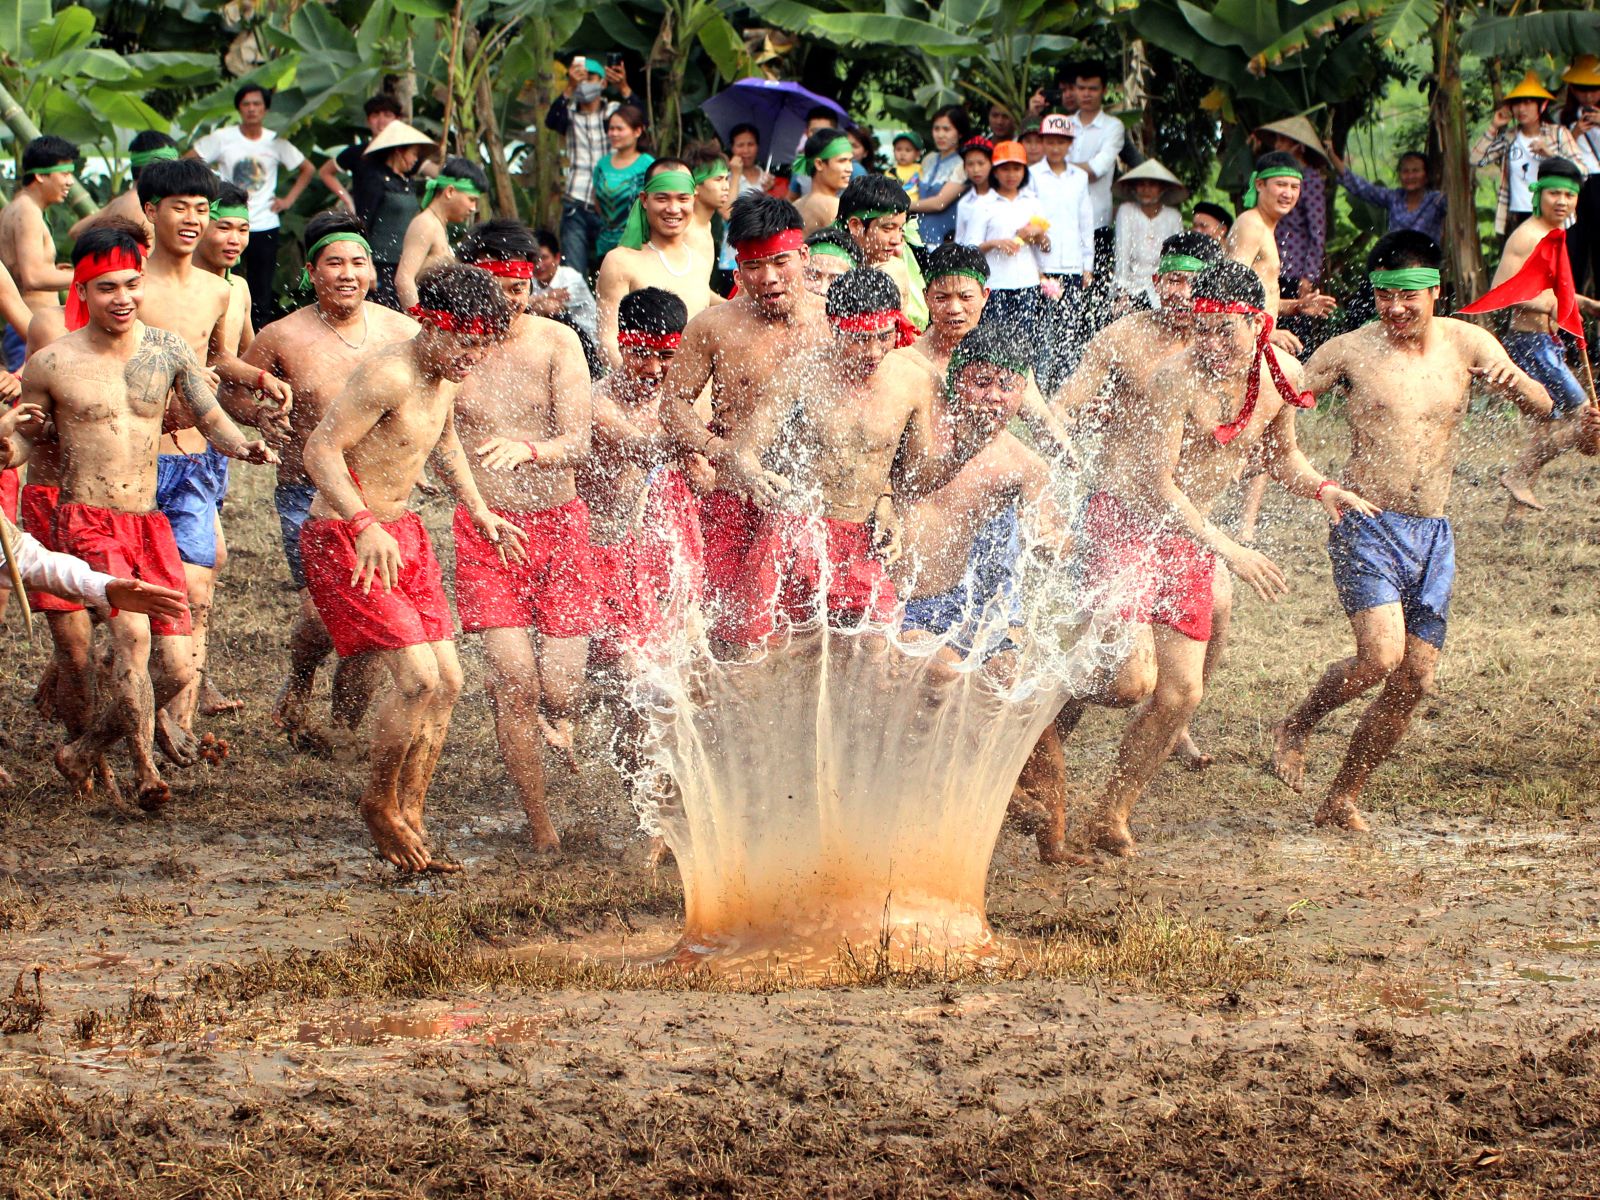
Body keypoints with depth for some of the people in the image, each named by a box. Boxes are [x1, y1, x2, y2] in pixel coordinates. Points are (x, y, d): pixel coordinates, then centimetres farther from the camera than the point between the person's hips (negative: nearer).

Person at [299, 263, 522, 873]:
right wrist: (366, 527, -37)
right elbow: (320, 450, -27)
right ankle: (379, 805, 4)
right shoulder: (388, 376, -23)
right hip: (343, 540, -9)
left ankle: (409, 820, 14)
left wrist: (479, 511, 24)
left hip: (402, 533, 9)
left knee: (447, 681, 5)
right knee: (418, 676, -17)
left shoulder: (446, 375, 6)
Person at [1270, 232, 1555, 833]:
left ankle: (1342, 799, 16)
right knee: (1382, 655, -22)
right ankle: (1295, 728, 5)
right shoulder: (1349, 351, -4)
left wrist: (1514, 384, -22)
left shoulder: (1466, 343, 4)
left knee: (1415, 680, 2)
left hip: (1433, 535, 4)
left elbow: (1542, 408, 1)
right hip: (1368, 527, -4)